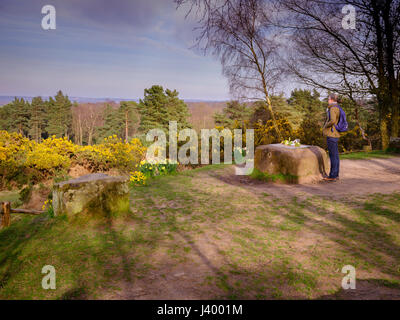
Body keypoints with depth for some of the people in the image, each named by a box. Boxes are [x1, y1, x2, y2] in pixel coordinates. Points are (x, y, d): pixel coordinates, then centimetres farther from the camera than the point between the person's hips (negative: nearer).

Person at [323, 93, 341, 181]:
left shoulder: (333, 108, -14)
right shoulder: (337, 108, 16)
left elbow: (332, 120, -29)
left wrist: (326, 126, -13)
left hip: (331, 134, -10)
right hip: (335, 134, 10)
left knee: (333, 155, -6)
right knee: (335, 155, 12)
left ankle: (333, 176, -2)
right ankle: (335, 175, 18)